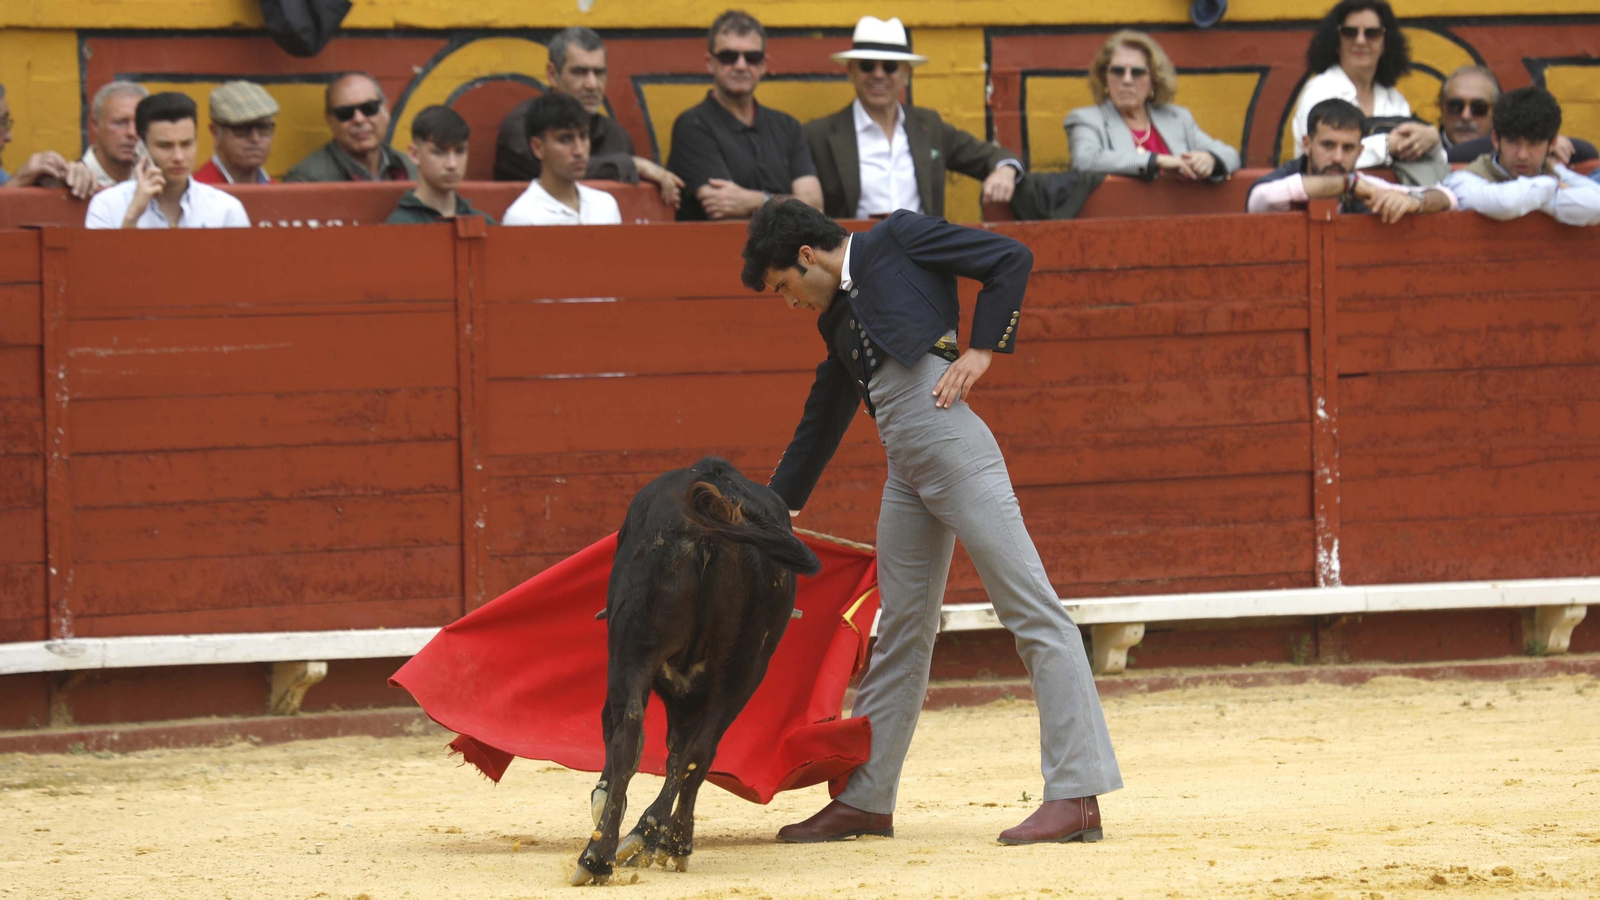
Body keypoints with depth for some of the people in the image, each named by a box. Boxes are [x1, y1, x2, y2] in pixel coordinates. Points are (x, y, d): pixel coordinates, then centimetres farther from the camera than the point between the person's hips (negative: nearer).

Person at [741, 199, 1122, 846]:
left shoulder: (899, 239, 6)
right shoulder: (840, 317, 26)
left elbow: (1010, 260, 0)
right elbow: (818, 428, 34)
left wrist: (983, 350, -7)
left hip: (953, 445, -9)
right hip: (905, 471, 9)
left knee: (1032, 611, -10)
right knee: (900, 634, 14)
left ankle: (1077, 795, -16)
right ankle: (866, 800, 22)